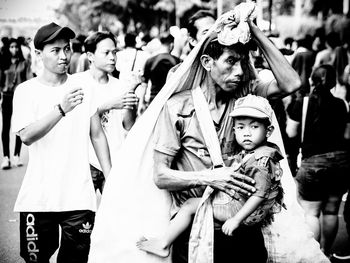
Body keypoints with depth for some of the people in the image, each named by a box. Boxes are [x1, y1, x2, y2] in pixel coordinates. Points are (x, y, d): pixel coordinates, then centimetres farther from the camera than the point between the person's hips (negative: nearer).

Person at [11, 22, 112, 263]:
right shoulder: (26, 90, -2)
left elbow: (97, 134, 8)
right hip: (38, 198, -1)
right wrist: (61, 109, -29)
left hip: (79, 197, 1)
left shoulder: (83, 86, 4)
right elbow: (26, 136, -16)